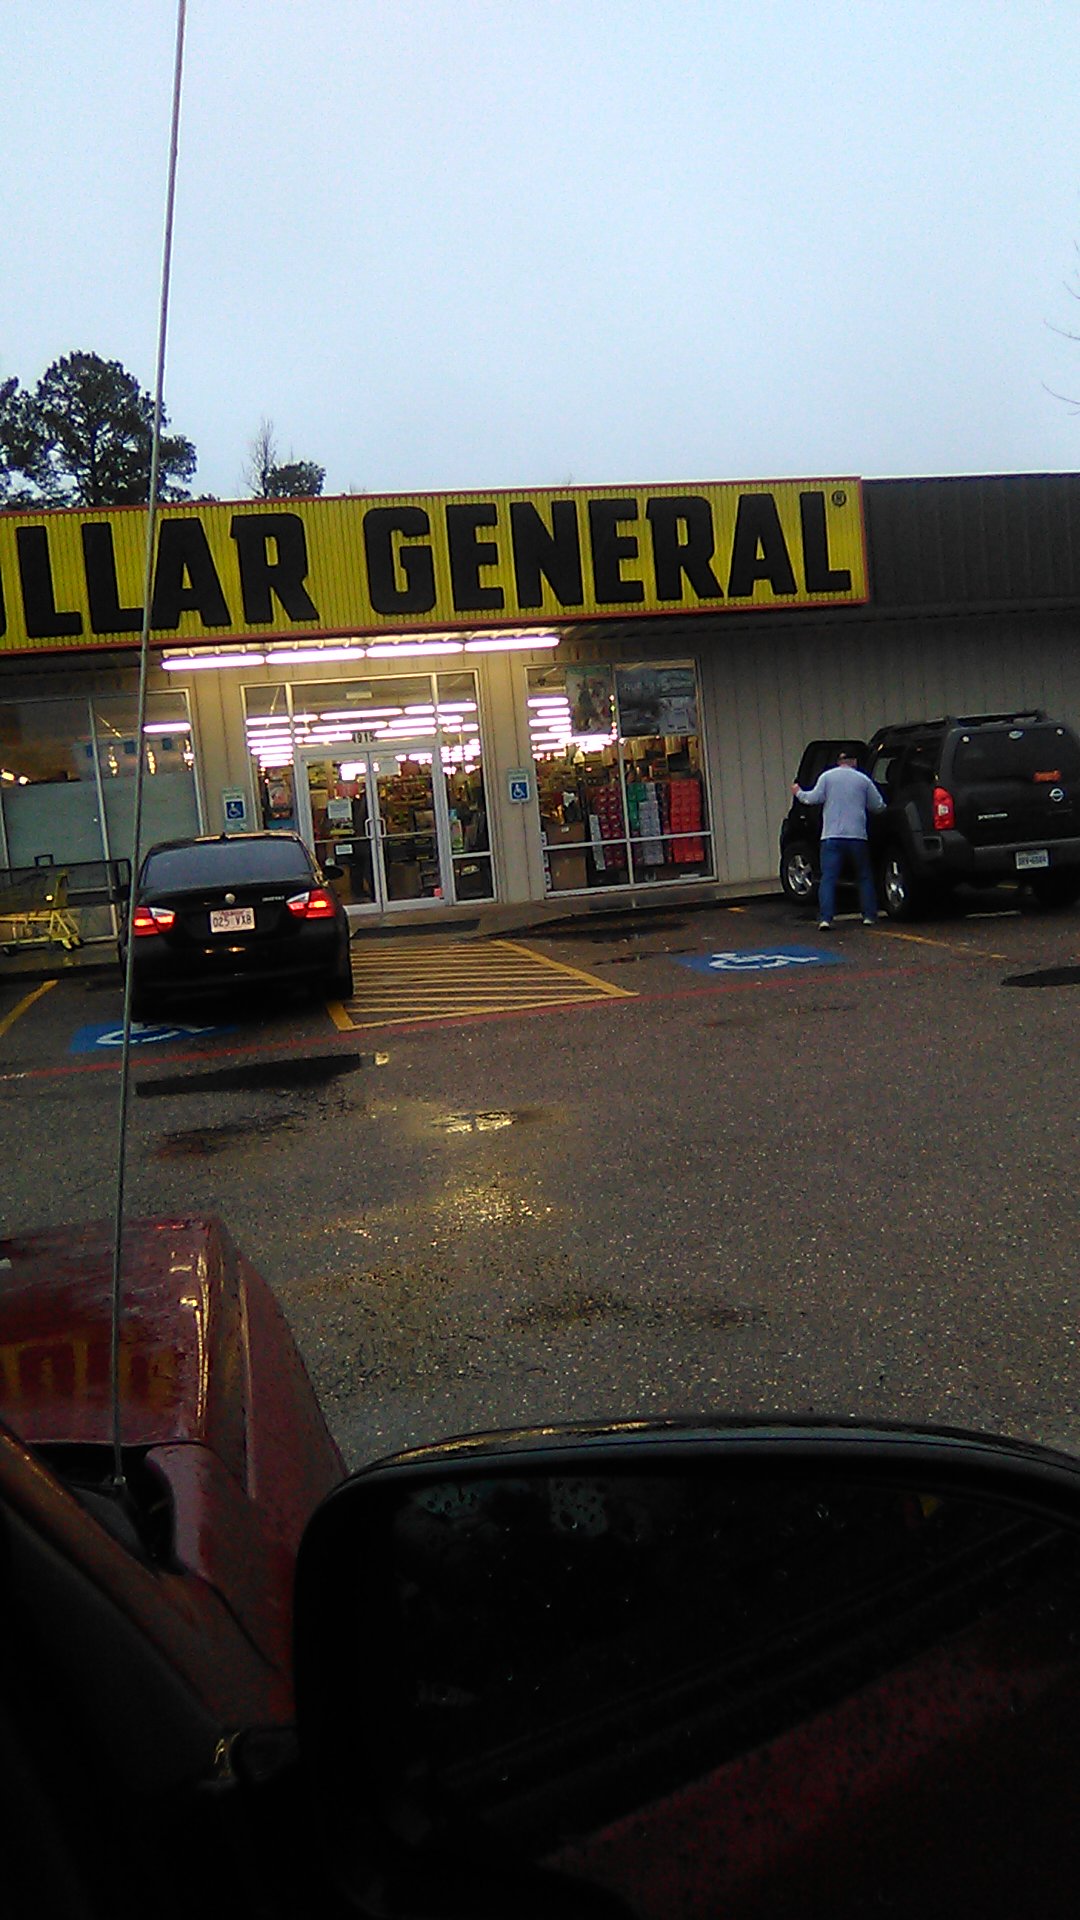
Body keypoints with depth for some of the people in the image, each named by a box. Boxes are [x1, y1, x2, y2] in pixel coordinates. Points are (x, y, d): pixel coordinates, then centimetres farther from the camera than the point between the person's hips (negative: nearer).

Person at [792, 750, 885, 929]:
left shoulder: (827, 776, 4)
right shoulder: (863, 780, 8)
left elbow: (814, 798, -4)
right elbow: (878, 806, 11)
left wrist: (798, 793, 15)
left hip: (832, 837, -1)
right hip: (857, 836, 1)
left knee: (828, 878, -3)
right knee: (865, 877, 15)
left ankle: (825, 919, -14)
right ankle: (869, 916, 13)